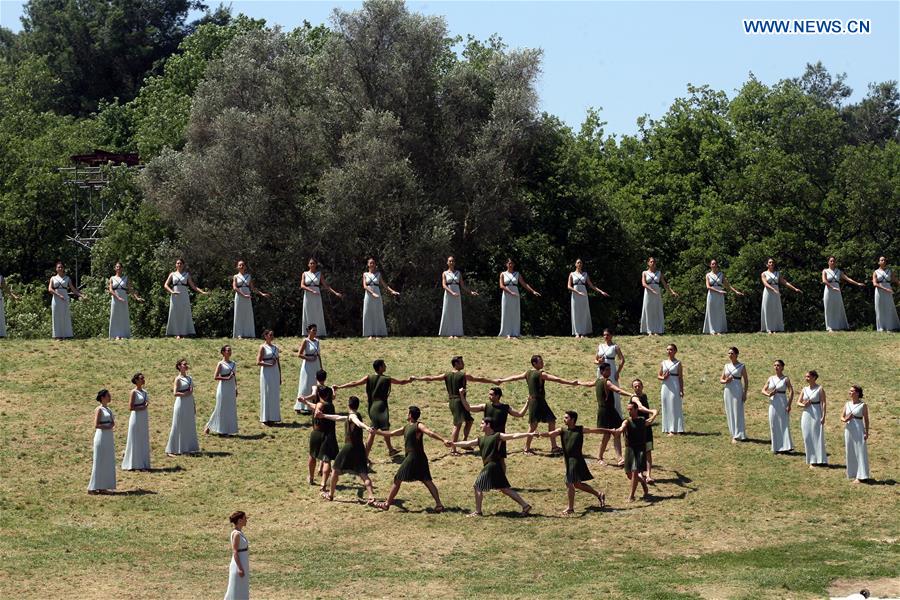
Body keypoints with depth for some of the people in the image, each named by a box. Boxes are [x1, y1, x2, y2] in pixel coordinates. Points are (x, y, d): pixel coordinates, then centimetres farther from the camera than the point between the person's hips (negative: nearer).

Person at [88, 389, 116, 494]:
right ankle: (92, 488, -3)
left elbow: (112, 423, 16)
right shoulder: (99, 410, -10)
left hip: (109, 437, 9)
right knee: (99, 462, -6)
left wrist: (112, 424, -5)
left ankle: (102, 487, 13)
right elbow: (96, 425, -17)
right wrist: (108, 427, -11)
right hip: (101, 437, -9)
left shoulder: (108, 409, 14)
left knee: (108, 462, 8)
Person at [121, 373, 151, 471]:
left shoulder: (144, 392, 10)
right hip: (136, 418, -7)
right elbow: (130, 407, -16)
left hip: (144, 419, 7)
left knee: (144, 441, 9)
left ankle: (143, 464, 15)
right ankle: (134, 464, 3)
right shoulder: (134, 392, -11)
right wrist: (142, 407, -16)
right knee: (135, 441, -2)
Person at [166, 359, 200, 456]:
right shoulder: (178, 379, -9)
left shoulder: (189, 378, 11)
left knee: (190, 427, 8)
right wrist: (185, 394, -23)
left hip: (189, 405, 7)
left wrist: (194, 406, 15)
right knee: (178, 427, -3)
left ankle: (187, 449, 16)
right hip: (181, 405, -7)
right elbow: (175, 393, -17)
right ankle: (170, 450, 2)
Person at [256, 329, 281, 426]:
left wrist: (280, 376, 13)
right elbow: (258, 362, -12)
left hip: (275, 374, 6)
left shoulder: (275, 347, 12)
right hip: (266, 374, -6)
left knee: (275, 395, 6)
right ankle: (265, 419, 3)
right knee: (267, 395, -2)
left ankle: (273, 417, 12)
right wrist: (270, 364, -19)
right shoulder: (263, 347, -6)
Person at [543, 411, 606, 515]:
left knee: (569, 483, -12)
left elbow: (596, 431, 5)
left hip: (576, 459, -6)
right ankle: (599, 495, 35)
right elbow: (549, 434, -9)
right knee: (577, 484, 17)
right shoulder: (562, 431, 6)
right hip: (568, 460, 6)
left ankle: (570, 508, 0)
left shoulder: (580, 430, -3)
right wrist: (538, 434, -28)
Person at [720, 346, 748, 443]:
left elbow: (746, 380, -1)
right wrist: (725, 381, -10)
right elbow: (721, 380, 13)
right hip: (728, 391, 5)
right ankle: (734, 434, 18)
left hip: (737, 391, -5)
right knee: (729, 412, 7)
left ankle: (737, 436, -3)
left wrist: (745, 393, -8)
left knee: (737, 413, -5)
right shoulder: (726, 366, 10)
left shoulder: (741, 366, -1)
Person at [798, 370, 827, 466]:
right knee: (808, 438, 5)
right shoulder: (804, 389, 10)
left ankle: (820, 460, 3)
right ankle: (811, 461, 12)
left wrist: (823, 416, -15)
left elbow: (823, 403, -8)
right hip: (806, 414, 5)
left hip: (816, 415, -5)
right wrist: (803, 405, -12)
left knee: (817, 437, -3)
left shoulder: (820, 389, -4)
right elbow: (798, 402, 10)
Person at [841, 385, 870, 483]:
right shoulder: (847, 404, 8)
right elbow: (842, 417, 11)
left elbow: (866, 419, -3)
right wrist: (844, 420, -12)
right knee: (851, 453, 9)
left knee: (860, 452, -3)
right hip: (848, 430, 5)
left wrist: (866, 432, -8)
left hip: (859, 430, -5)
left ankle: (860, 476, -1)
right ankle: (853, 474, 19)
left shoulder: (863, 405, -5)